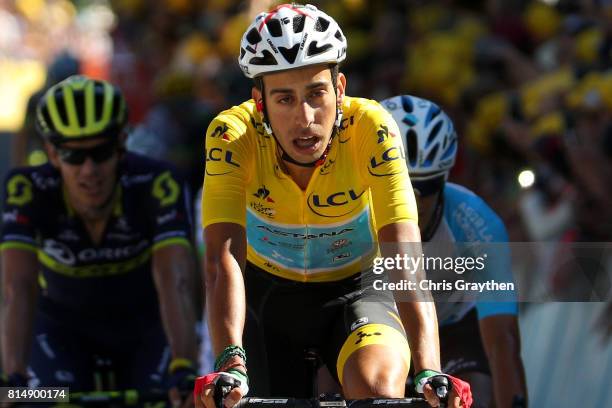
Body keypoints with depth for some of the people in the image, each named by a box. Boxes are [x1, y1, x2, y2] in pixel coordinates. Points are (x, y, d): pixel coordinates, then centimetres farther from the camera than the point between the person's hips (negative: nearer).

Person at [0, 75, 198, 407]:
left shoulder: (155, 186, -32)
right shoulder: (29, 190, -30)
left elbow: (174, 282, -43)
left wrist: (183, 373, -58)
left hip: (143, 327, 0)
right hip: (62, 327, 0)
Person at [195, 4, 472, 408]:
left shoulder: (370, 128, -28)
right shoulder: (233, 134, -26)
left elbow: (404, 254, -36)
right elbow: (224, 256, -36)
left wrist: (429, 372, -49)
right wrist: (229, 363, -53)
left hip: (357, 289, -2)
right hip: (269, 296, 2)